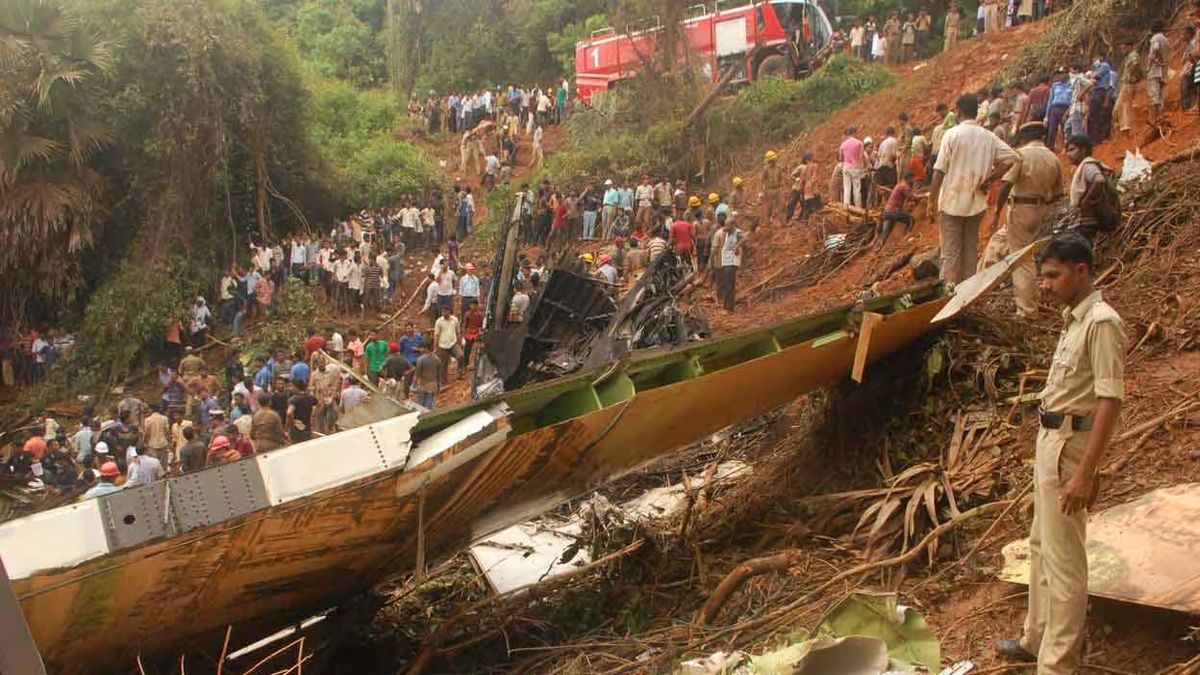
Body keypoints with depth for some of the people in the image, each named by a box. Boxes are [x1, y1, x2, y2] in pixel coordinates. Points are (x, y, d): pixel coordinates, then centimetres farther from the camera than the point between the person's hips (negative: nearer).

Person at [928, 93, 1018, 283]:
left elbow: (939, 171, -12)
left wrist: (932, 200, -5)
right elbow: (1011, 158, -5)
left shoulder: (952, 134, -10)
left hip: (951, 202, -4)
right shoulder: (988, 137, 2)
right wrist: (988, 180, 0)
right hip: (976, 203, 4)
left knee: (950, 253, 1)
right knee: (971, 251, 12)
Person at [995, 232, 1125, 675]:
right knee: (1042, 546, 20)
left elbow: (1110, 402, -23)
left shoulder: (1101, 323, -18)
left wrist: (1085, 472, -26)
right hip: (1051, 438, 10)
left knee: (1063, 558, -5)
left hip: (1071, 443, -10)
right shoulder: (1075, 319, 11)